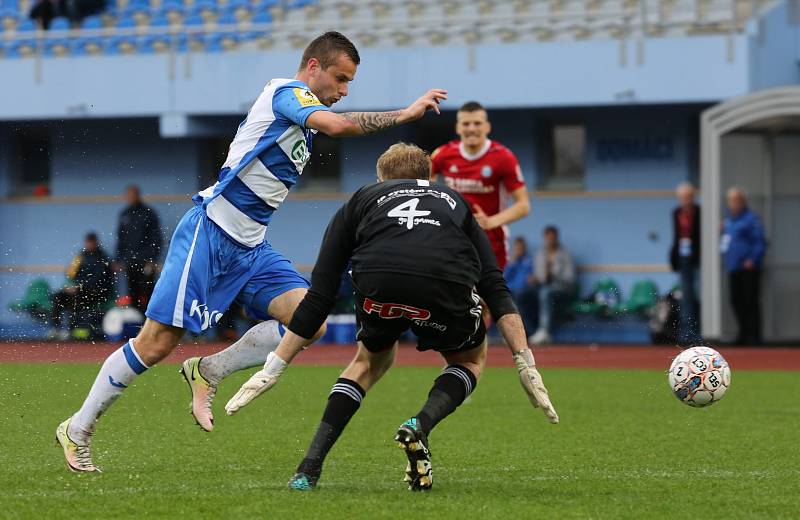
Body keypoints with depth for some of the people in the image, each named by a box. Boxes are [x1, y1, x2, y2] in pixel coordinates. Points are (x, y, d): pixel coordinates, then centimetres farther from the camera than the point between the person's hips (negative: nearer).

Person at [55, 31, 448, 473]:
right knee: (158, 342, -8)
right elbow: (338, 125, -27)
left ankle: (207, 372, 0)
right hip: (209, 233, -9)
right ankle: (77, 430, 5)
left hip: (250, 247, 9)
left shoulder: (301, 113, 16)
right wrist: (404, 114, -22)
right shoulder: (287, 92, -11)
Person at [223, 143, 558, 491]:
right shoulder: (454, 202, 38)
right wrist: (525, 363, 21)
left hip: (377, 284, 1)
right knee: (470, 358, 32)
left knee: (370, 360, 32)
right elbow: (495, 287, 24)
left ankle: (310, 466, 16)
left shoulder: (361, 200, 35)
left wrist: (273, 368, 32)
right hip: (447, 287, -1)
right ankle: (420, 426, 2)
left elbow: (319, 296, 28)